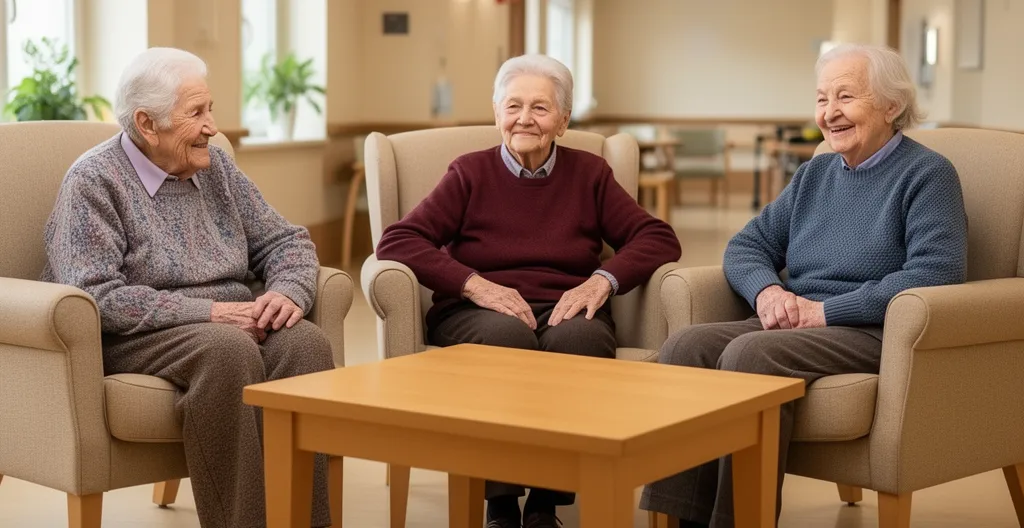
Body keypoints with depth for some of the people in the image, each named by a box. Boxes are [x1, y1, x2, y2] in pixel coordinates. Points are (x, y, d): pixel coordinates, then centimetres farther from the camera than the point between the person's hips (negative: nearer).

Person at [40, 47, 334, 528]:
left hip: (234, 324, 5)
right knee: (227, 350, -36)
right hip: (137, 340, -5)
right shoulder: (94, 181, -4)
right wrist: (207, 312, -21)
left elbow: (284, 240, 14)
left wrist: (290, 291, -10)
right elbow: (95, 296, -16)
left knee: (304, 342, -26)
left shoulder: (215, 166, 14)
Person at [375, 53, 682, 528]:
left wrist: (603, 279, -13)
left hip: (567, 311, 1)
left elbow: (659, 239, 6)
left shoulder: (589, 173, 13)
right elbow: (396, 243, -4)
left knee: (577, 340, -35)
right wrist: (476, 285, -17)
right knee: (507, 336, -37)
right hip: (478, 313, -1)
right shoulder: (470, 174, 7)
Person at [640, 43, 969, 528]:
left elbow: (935, 273, -16)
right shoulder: (814, 174, 21)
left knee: (751, 355, -32)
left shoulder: (928, 174, -1)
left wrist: (825, 311, -17)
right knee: (686, 345, -20)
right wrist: (767, 291, -5)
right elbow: (747, 245, 20)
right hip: (795, 323, 7)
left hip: (874, 331, -7)